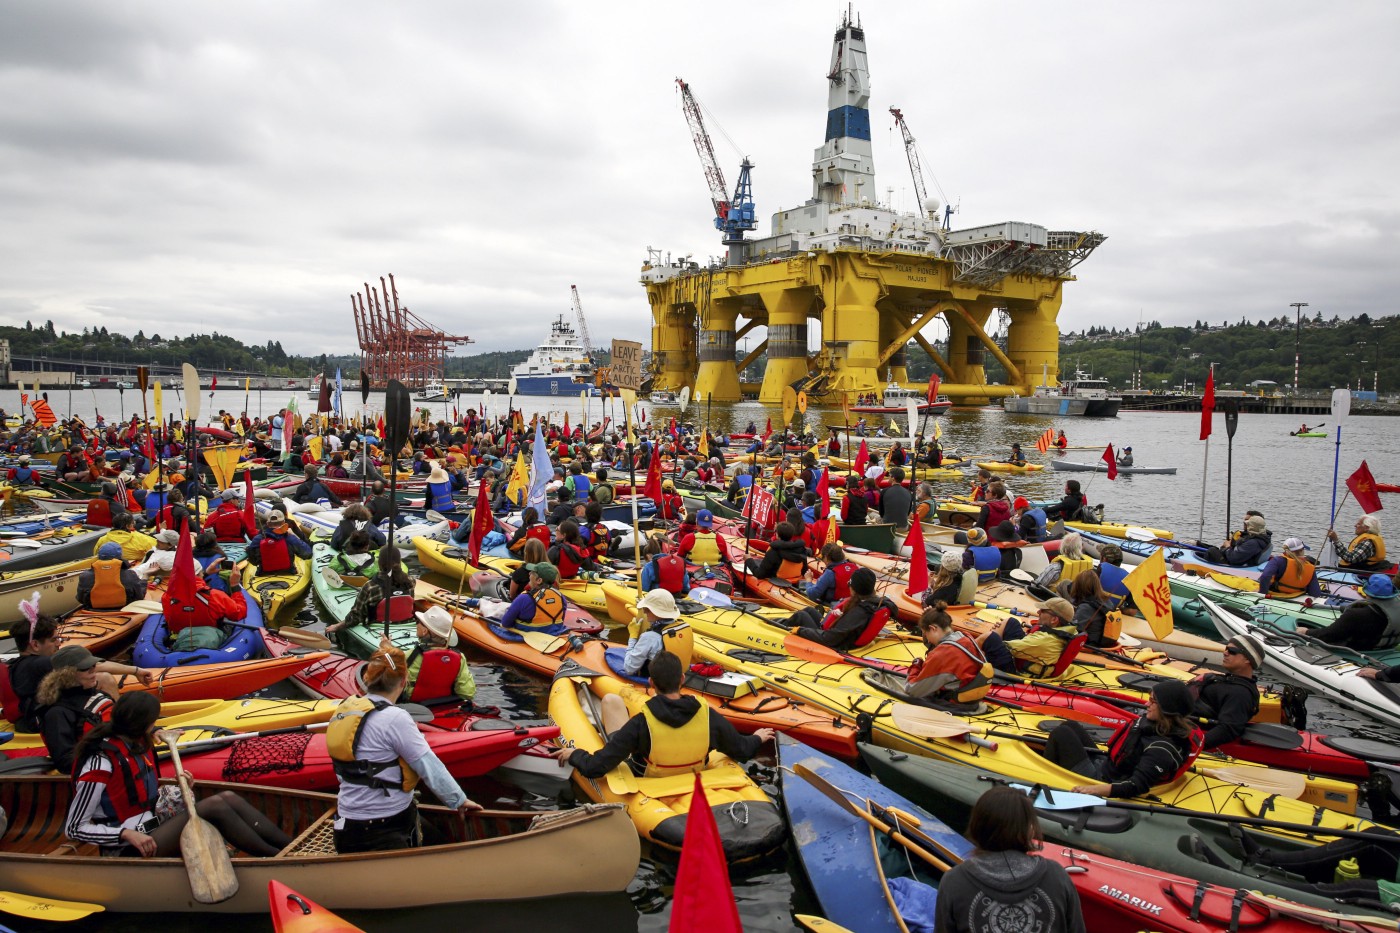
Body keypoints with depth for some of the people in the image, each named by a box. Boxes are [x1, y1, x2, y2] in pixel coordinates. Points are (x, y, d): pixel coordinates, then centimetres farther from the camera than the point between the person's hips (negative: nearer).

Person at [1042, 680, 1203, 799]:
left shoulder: (1163, 749, -29)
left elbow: (1136, 787, -34)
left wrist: (1095, 790, -42)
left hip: (1100, 779, -9)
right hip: (1104, 763, 9)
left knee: (1061, 734, -7)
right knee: (1070, 726, 18)